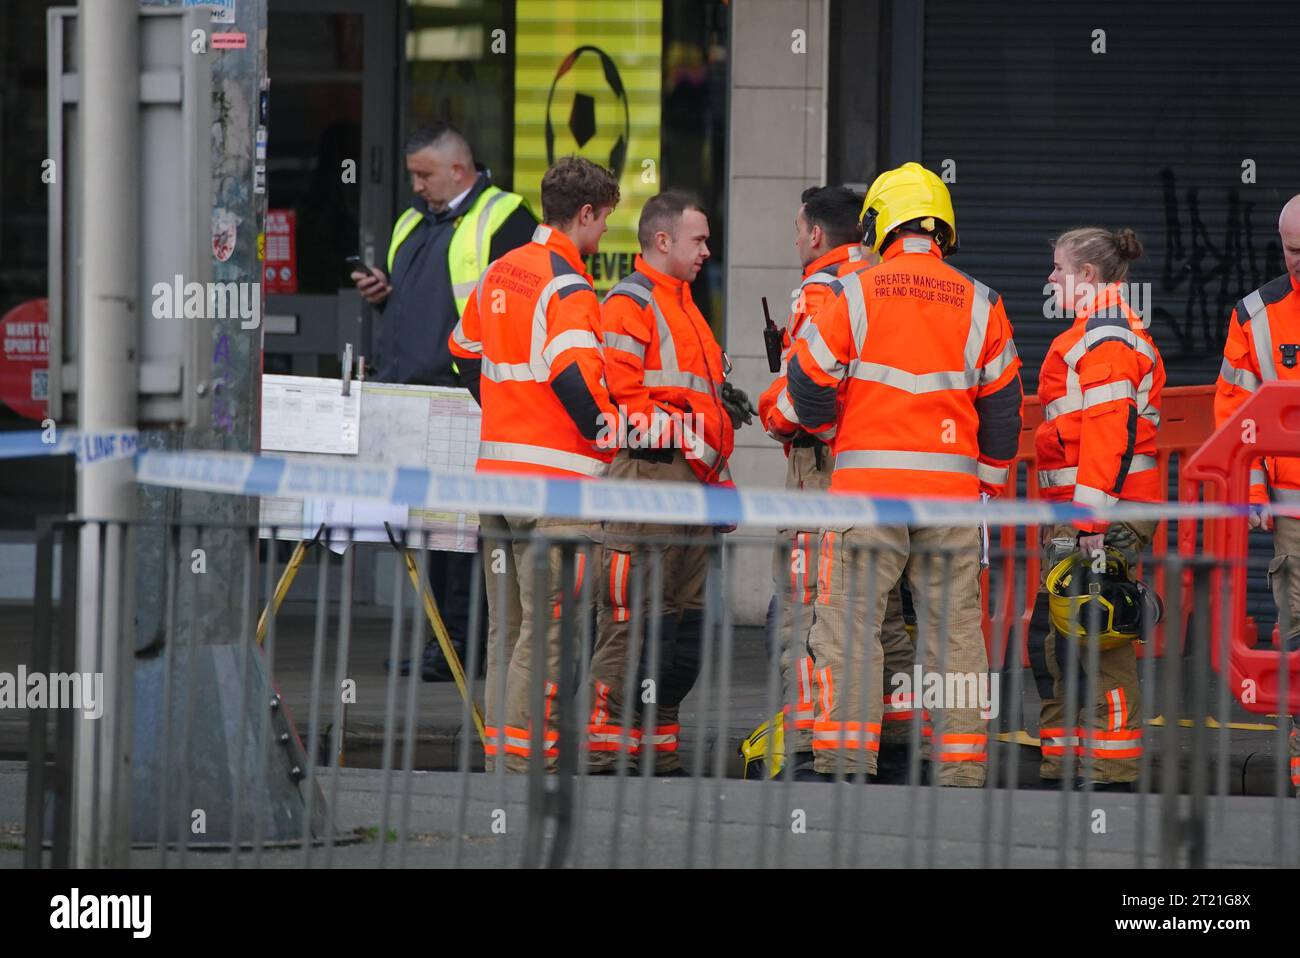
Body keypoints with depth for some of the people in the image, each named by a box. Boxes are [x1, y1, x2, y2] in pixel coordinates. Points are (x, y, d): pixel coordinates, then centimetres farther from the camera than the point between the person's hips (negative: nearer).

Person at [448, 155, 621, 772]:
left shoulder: (499, 275, 13)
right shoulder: (567, 287, -13)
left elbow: (465, 351, 26)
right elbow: (576, 376, -25)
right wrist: (612, 436, -12)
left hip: (496, 463, 8)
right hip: (557, 478, -8)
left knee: (507, 624, 14)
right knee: (547, 628, -7)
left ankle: (499, 740, 17)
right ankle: (521, 753, -10)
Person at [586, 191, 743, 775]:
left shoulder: (682, 305, 25)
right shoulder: (629, 304, -6)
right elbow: (622, 392, -16)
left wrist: (719, 477, 24)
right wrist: (687, 437, -17)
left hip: (693, 480, 10)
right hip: (651, 471, -10)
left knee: (688, 619, 10)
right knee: (635, 618, -11)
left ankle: (659, 746, 15)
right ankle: (602, 747, -11)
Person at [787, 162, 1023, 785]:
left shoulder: (855, 295, -4)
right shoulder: (978, 305, 6)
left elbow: (810, 384, 0)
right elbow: (1002, 408, 10)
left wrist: (832, 430, 21)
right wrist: (986, 485, 20)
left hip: (869, 479, -3)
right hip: (952, 485, 3)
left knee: (849, 621, 0)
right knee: (955, 625, 7)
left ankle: (845, 756, -7)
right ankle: (961, 763, 6)